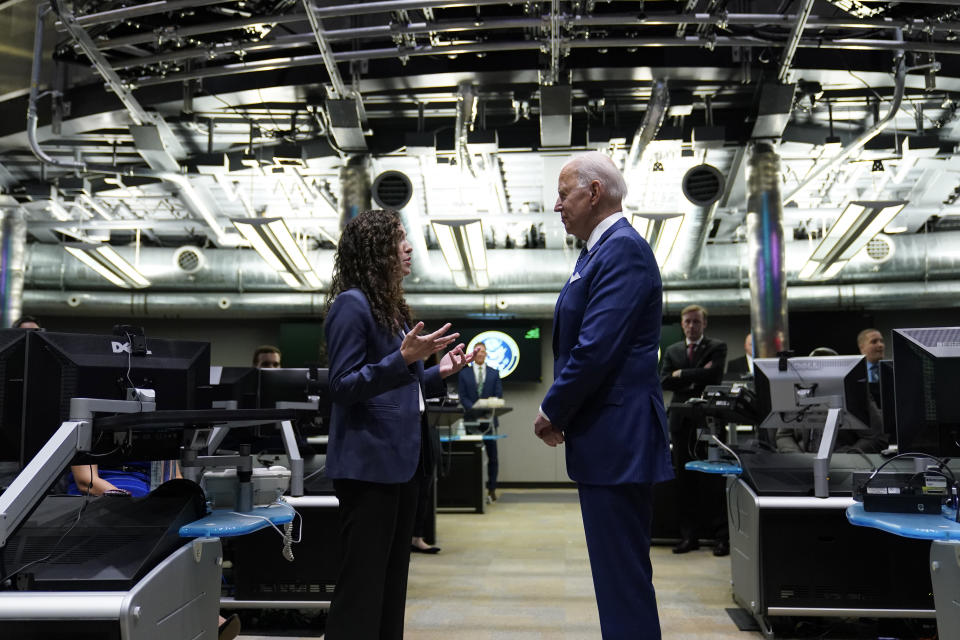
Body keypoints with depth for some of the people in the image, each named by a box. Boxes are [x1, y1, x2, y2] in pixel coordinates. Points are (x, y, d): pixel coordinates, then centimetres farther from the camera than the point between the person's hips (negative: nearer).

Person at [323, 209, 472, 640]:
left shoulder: (391, 306, 15)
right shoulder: (351, 304, -11)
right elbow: (343, 387, -17)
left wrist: (440, 372, 8)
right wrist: (404, 358, -26)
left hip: (401, 462, 9)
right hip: (369, 464, -9)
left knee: (392, 580, 16)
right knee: (362, 586, -2)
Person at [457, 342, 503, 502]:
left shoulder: (494, 373, 10)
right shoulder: (464, 374, 8)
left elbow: (498, 396, 4)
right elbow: (463, 397, 1)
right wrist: (474, 409, -15)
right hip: (471, 419, -1)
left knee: (492, 456, 1)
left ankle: (492, 489, 9)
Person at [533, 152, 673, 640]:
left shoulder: (623, 250, -15)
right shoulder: (598, 251, 17)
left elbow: (596, 348, -22)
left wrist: (551, 411, -9)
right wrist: (560, 409, 8)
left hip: (617, 438, -10)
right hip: (608, 437, 10)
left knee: (623, 574, -1)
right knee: (615, 568, 19)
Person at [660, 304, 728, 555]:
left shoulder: (717, 347, 4)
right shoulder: (672, 351, 14)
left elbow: (714, 375, -15)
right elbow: (664, 381, 0)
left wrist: (682, 374, -7)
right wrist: (697, 377, -9)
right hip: (682, 420, 4)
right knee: (685, 480, 6)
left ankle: (722, 536, 4)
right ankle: (689, 536, 12)